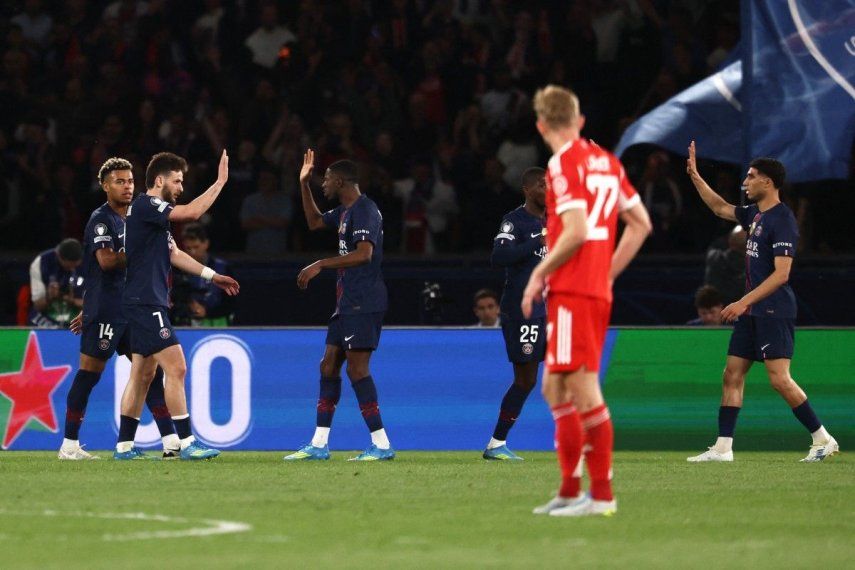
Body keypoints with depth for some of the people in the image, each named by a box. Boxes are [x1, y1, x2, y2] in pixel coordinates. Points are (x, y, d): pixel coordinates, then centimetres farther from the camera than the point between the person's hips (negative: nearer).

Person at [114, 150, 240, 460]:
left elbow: (174, 254, 24)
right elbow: (192, 212, -23)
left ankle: (124, 445, 14)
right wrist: (220, 182, -14)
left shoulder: (155, 212, 19)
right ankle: (187, 443, -13)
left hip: (143, 304, 11)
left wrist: (212, 275, 20)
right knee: (176, 367, -12)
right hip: (146, 304, -11)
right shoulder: (145, 206, -12)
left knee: (142, 374, 12)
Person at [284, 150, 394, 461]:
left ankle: (381, 444, -10)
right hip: (347, 303, 11)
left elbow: (364, 253, -25)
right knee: (329, 365, 11)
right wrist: (303, 184, 27)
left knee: (357, 368, -12)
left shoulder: (364, 210, -14)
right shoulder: (345, 211, 17)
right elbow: (315, 222, 36)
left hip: (363, 303, -11)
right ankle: (319, 444, 14)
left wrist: (320, 265, -22)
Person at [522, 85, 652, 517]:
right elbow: (640, 223, 16)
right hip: (597, 290, 9)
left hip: (572, 291, -9)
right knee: (555, 389, 15)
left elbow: (576, 230, -20)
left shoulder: (564, 163, -10)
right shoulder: (605, 161, 14)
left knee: (584, 391, -7)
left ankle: (602, 495, -6)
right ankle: (570, 492, 16)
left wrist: (540, 273, -8)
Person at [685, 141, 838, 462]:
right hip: (752, 312, 10)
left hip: (774, 311, -10)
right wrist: (695, 176, 26)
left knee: (779, 379, -14)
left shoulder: (782, 220, -15)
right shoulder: (755, 214, 13)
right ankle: (723, 447, 7)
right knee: (732, 374, 6)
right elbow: (720, 208, 32)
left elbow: (781, 274, -20)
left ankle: (823, 439, -5)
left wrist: (744, 302, -23)